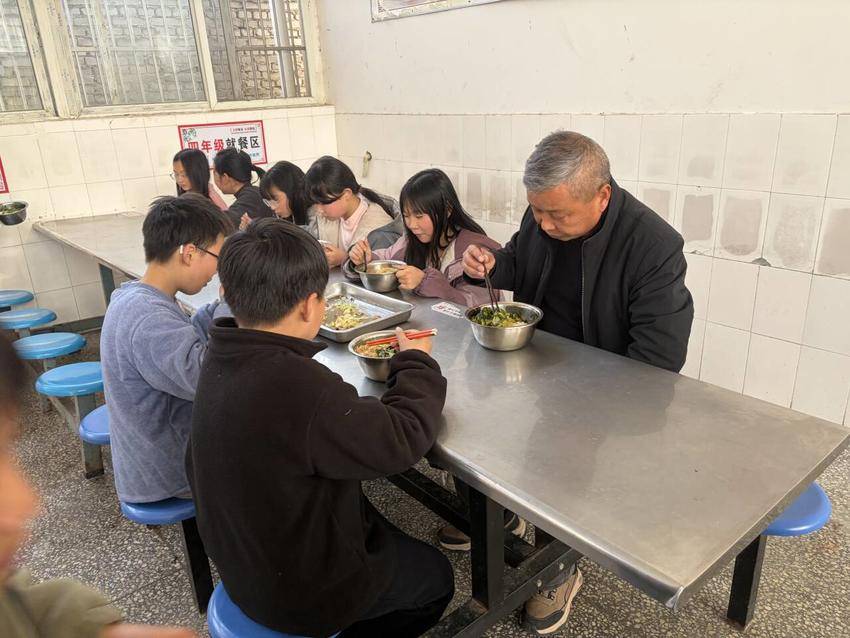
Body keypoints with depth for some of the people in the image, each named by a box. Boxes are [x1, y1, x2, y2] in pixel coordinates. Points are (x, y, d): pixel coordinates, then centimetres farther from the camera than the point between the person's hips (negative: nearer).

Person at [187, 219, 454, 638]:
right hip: (300, 593, -7)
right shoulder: (298, 386, -39)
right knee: (435, 575, 18)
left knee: (386, 535, 30)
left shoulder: (223, 361, -11)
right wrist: (416, 363, -11)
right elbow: (404, 439, -27)